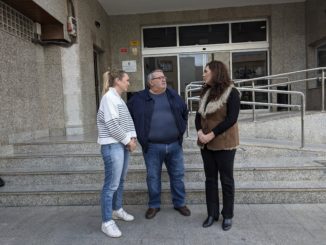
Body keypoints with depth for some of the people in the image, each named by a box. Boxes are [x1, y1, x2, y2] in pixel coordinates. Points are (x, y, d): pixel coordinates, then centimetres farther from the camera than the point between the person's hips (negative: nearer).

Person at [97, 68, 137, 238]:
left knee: (120, 180, 18)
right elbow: (113, 125, -19)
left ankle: (117, 210, 35)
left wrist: (132, 137, 0)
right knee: (111, 184, -4)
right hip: (112, 146, -9)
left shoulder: (119, 98, 15)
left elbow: (128, 121, 15)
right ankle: (107, 222, 7)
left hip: (123, 144, 9)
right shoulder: (109, 97, -13)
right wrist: (128, 140, -10)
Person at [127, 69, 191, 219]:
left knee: (177, 175, 11)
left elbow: (184, 112, 21)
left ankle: (180, 203, 30)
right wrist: (139, 134, 2)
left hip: (175, 144, 3)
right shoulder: (139, 98, -4)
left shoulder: (173, 95, 7)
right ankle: (154, 205, 28)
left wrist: (181, 129, 13)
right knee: (153, 177, 9)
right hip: (152, 146, -2)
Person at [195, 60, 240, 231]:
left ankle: (227, 215, 22)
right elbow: (199, 114, 8)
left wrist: (212, 134, -20)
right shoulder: (206, 92, 11)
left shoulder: (231, 92, -8)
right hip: (206, 143, 6)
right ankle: (212, 213, 25)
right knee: (210, 179, 12)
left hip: (224, 143, -6)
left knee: (226, 179, 7)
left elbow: (231, 118, -16)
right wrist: (199, 132, -10)